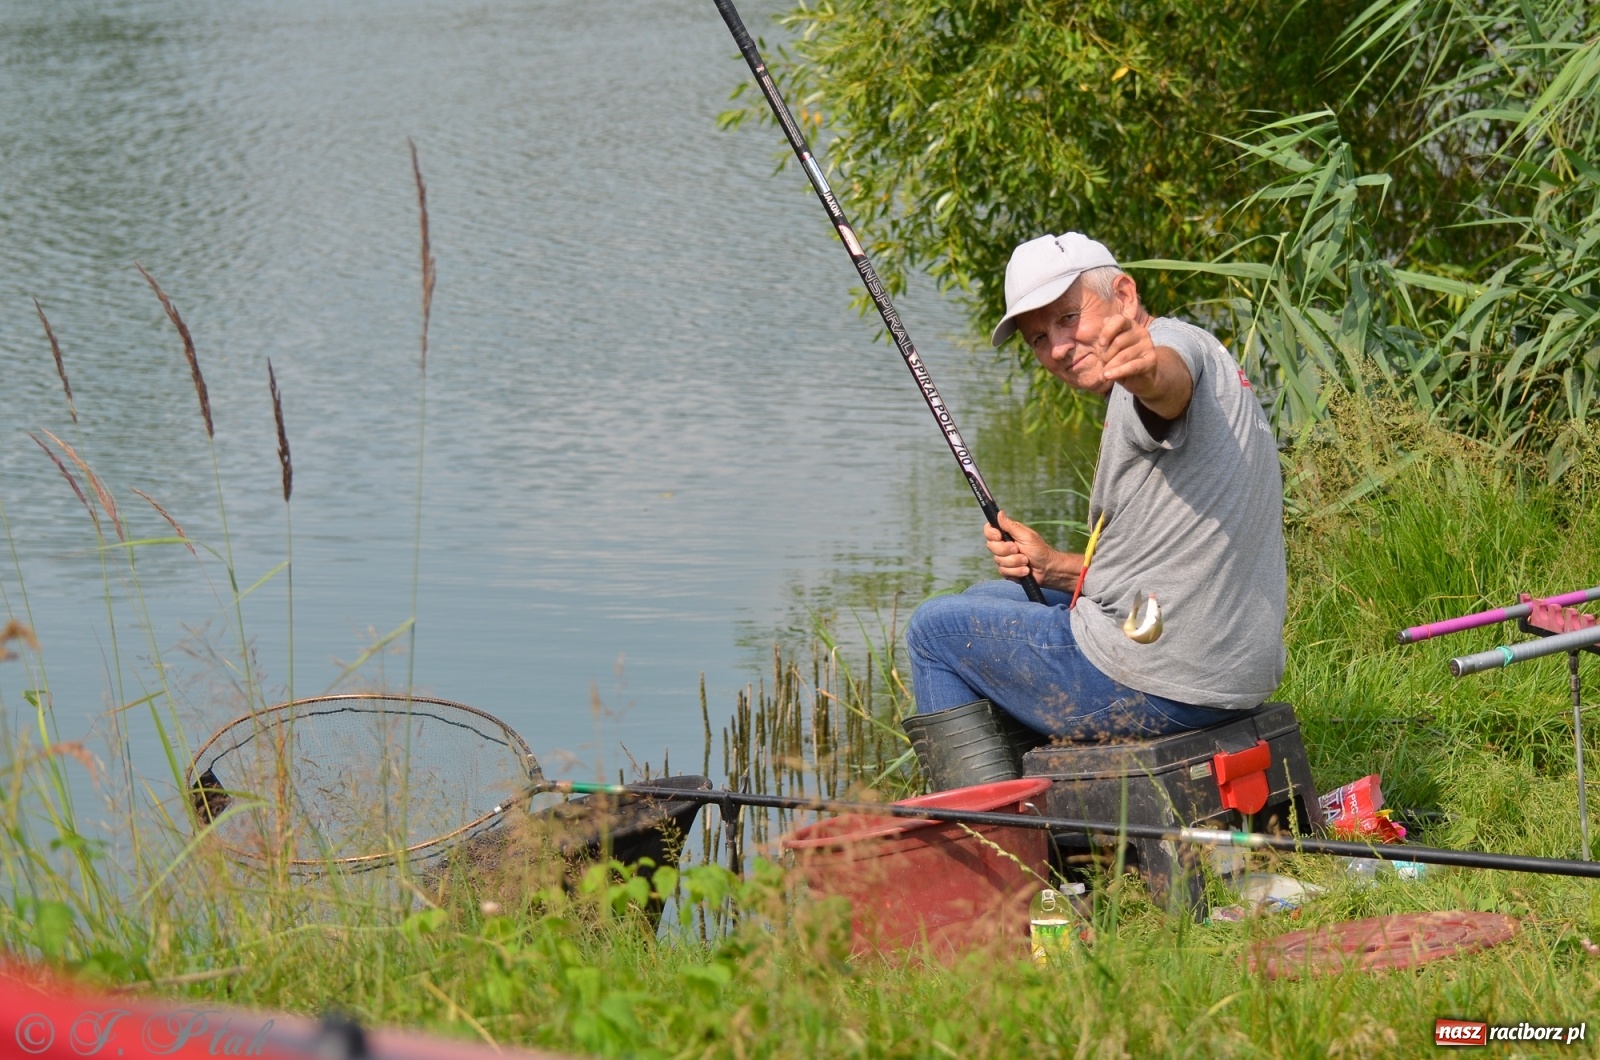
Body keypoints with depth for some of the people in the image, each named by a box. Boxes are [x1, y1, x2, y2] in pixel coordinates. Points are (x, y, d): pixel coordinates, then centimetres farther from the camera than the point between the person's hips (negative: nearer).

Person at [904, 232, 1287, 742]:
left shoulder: (1172, 341, -12)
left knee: (935, 627, 7)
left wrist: (1146, 372, -63)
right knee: (985, 601, 28)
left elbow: (1172, 379, -41)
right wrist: (1055, 569, 11)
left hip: (1152, 686, -11)